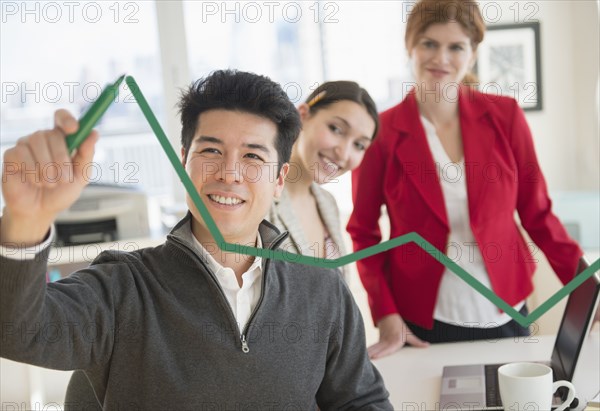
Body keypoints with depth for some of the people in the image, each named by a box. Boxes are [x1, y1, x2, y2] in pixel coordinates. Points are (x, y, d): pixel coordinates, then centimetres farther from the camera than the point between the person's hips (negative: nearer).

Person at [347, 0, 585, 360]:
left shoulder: (505, 117, -4)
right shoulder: (382, 133, -8)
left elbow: (537, 213, 2)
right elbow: (363, 231, -1)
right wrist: (386, 316, -9)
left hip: (506, 316, 2)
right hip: (422, 326, -2)